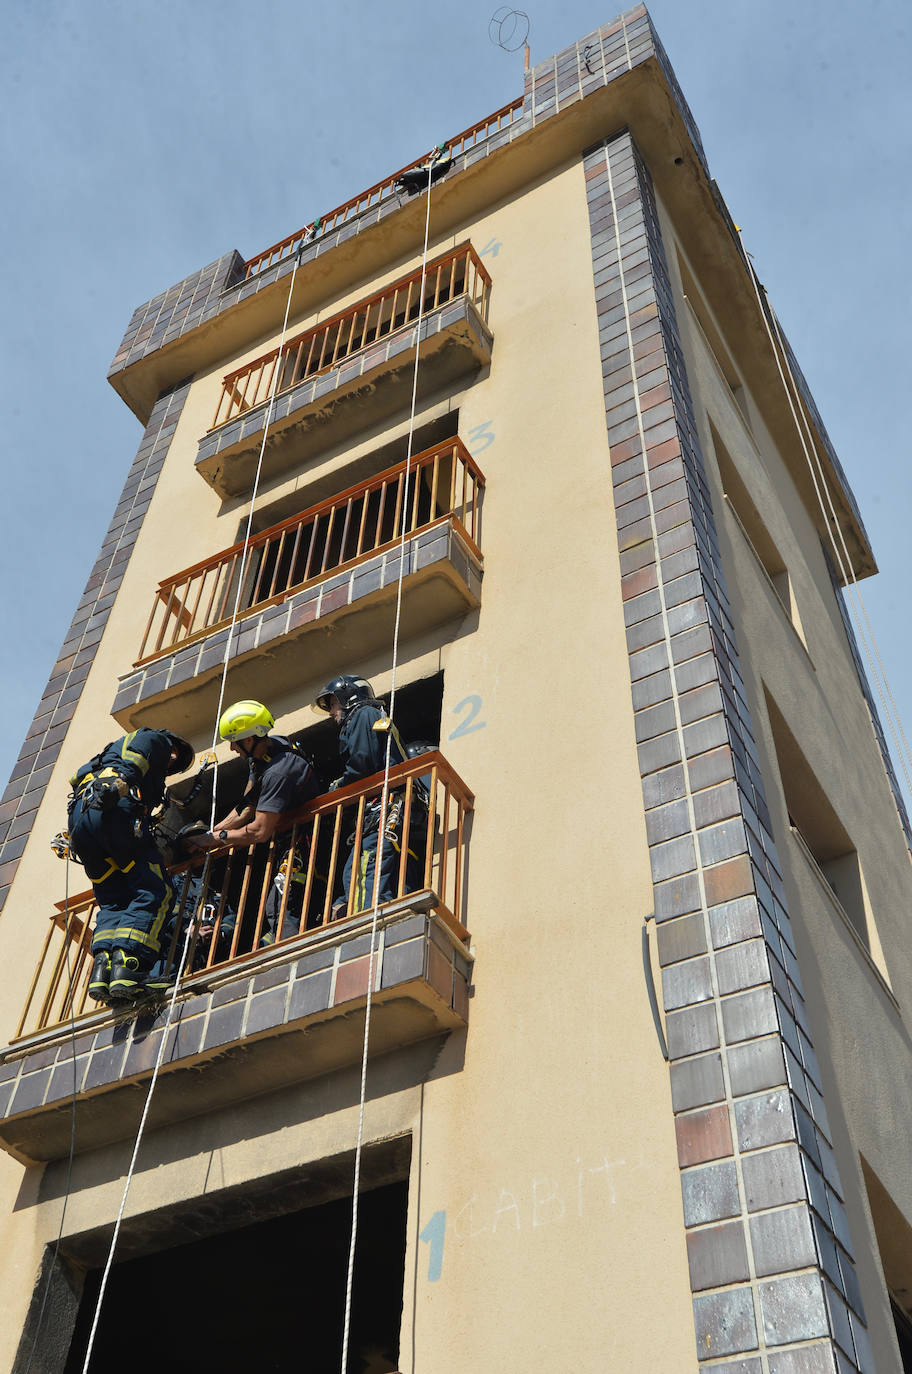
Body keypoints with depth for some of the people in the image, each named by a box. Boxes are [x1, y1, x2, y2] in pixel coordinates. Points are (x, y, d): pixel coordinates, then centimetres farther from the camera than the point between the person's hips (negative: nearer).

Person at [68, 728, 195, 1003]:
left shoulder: (111, 750, 44)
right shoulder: (156, 740, 23)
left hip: (78, 815, 8)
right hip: (114, 807, -8)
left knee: (111, 901, 8)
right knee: (154, 892, -9)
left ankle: (101, 967, -15)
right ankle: (126, 964, -28)